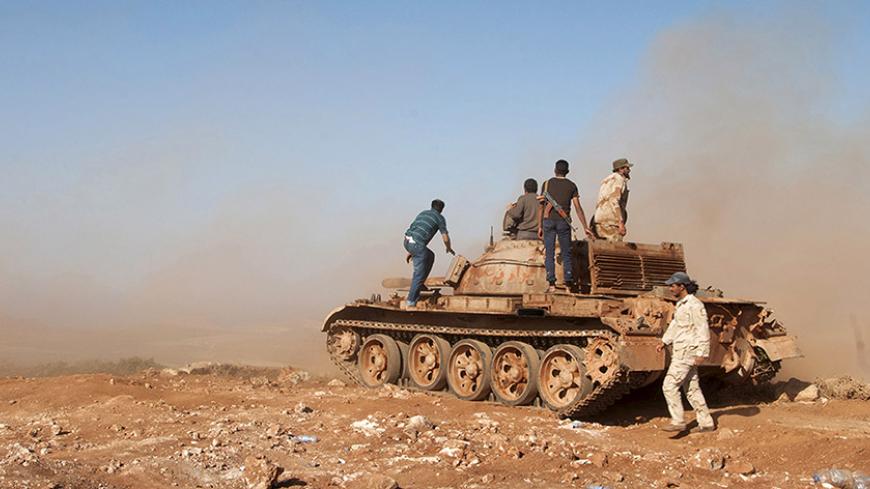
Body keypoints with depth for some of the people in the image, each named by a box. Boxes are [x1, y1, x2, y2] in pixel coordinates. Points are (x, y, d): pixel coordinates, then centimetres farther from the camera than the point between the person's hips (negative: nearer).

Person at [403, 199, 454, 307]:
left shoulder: (422, 213, 27)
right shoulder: (440, 218, 8)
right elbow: (445, 238, 2)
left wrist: (410, 251, 32)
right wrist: (449, 249, 24)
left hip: (407, 241, 7)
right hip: (418, 244, -7)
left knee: (430, 257, 29)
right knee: (419, 273, 3)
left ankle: (419, 283, 27)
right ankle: (411, 300, 4)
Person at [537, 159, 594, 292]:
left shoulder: (547, 184, 7)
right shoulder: (571, 186, 6)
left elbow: (542, 206, 5)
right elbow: (578, 208, 0)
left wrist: (540, 226, 9)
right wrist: (586, 228, 1)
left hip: (548, 221, 0)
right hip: (564, 222, 0)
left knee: (549, 253, 1)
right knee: (566, 254, 7)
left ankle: (551, 284, -8)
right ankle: (568, 284, 0)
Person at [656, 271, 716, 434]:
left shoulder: (694, 305, -16)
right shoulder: (680, 304, 14)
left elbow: (703, 330, -18)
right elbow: (675, 325, 23)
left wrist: (702, 353, -20)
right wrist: (664, 342, 14)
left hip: (687, 352, -10)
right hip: (680, 352, 10)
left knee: (669, 385, -10)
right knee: (692, 389, 12)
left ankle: (678, 422, -6)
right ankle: (706, 423, 16)